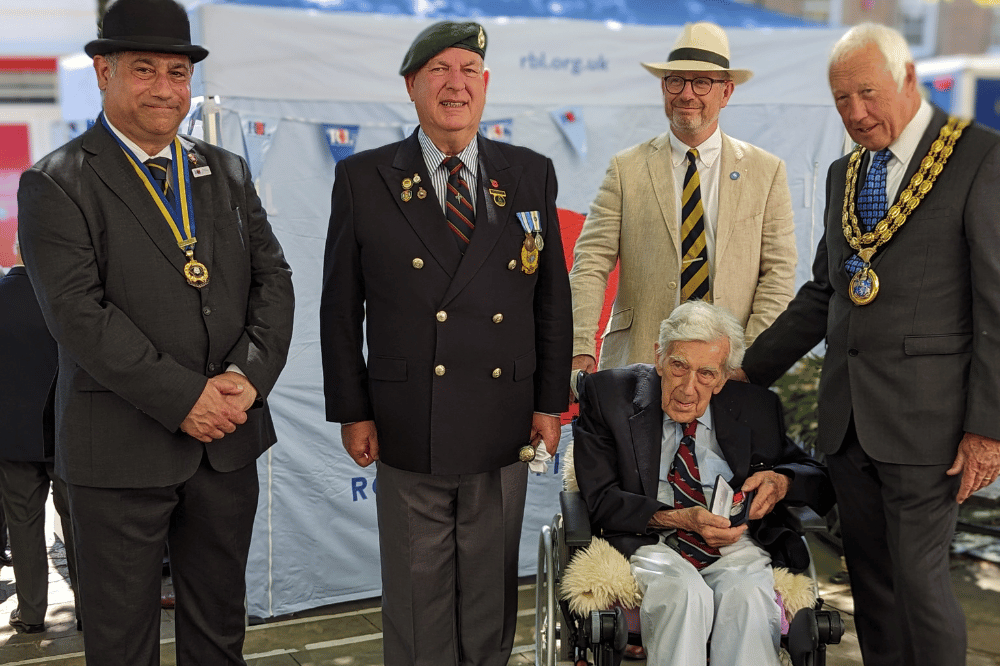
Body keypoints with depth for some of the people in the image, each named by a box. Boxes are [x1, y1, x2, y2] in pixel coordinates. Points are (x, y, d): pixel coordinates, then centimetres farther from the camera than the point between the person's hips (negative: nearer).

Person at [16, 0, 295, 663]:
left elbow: (272, 278, 5)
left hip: (229, 438, 4)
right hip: (122, 449, -4)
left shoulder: (228, 173, 11)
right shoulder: (56, 185, -6)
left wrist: (250, 374, -11)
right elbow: (78, 313, -16)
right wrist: (183, 398, -19)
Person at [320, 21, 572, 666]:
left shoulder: (532, 174, 5)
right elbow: (340, 307, 1)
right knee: (418, 593, 10)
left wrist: (551, 402, 4)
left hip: (503, 430, 2)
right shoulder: (363, 178, -1)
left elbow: (553, 298, 7)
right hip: (408, 431, -2)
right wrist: (352, 412, -2)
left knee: (491, 588, 15)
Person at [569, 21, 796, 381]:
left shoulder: (766, 172, 6)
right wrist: (580, 350, -16)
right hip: (638, 362, 0)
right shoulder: (626, 169, 4)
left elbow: (779, 273, 3)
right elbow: (590, 264, -3)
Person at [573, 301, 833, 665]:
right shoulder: (608, 394, 3)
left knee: (747, 595, -33)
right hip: (650, 544, -1)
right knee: (684, 593, -35)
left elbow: (820, 480, 18)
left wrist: (781, 481, -6)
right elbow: (601, 500, -4)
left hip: (735, 546, 2)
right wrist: (682, 519, -18)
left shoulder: (756, 408, 11)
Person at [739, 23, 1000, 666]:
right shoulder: (845, 173, 15)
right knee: (870, 578, 12)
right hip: (848, 417, 6)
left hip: (925, 418, -6)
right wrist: (750, 371, 14)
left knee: (919, 577, -1)